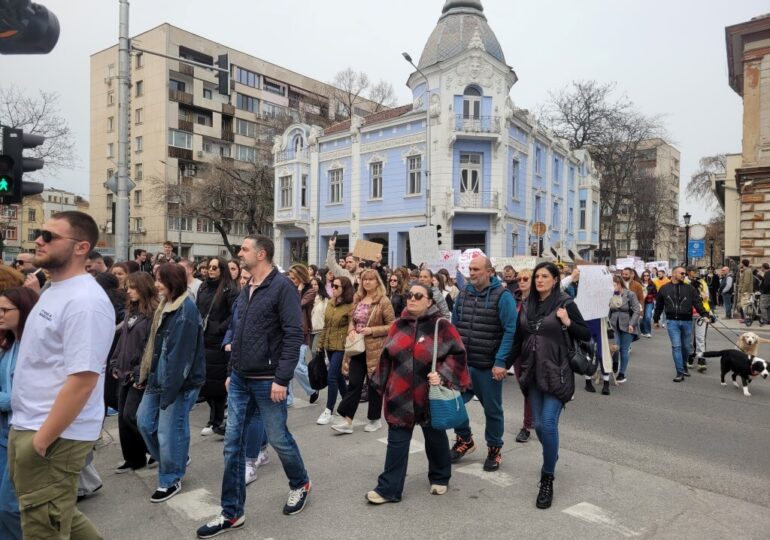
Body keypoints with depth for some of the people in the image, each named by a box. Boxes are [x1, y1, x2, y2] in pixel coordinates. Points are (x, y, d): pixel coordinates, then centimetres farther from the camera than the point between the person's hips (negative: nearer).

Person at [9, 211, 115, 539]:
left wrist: (41, 440, -20)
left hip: (55, 437, -9)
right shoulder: (53, 291, 9)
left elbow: (82, 380, -26)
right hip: (27, 428, 9)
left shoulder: (84, 301, -22)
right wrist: (30, 434, 15)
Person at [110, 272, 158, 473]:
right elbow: (121, 340, 17)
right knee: (123, 418, 11)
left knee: (131, 416, -7)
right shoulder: (131, 311, 12)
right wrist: (114, 365, 11)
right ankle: (133, 458, 24)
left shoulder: (154, 314, -15)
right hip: (124, 373, 9)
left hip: (140, 375, -8)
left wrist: (141, 375, -19)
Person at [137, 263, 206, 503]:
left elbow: (181, 353, -22)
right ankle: (177, 460, 35)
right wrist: (146, 375, 13)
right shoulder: (165, 305, 10)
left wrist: (170, 387, -21)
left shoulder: (187, 310, -19)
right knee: (144, 420, 15)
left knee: (169, 431, 1)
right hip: (159, 377, 9)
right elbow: (155, 344, 15)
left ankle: (170, 480, 22)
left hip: (179, 382, -9)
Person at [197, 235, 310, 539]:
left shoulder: (282, 287, -13)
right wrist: (232, 371, 18)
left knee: (278, 439, 7)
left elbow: (294, 335, -18)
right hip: (240, 380, 7)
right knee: (233, 444, 8)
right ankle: (231, 513, 21)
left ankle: (300, 484, 35)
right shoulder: (246, 290, 11)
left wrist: (282, 379, -21)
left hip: (267, 382, -7)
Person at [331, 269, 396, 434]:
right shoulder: (357, 299, 10)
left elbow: (392, 326, -10)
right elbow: (352, 320, 17)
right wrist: (351, 330, -4)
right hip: (358, 348, 5)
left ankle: (375, 419, 23)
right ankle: (347, 420, 7)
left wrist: (372, 330, -18)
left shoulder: (383, 301, -9)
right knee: (354, 383, 4)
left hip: (375, 349, -5)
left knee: (374, 384, 7)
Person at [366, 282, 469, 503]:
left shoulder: (441, 326, -9)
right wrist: (383, 385, 11)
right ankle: (389, 488, 15)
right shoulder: (399, 325, 4)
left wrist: (442, 375, -19)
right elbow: (386, 356, 11)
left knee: (435, 438, 17)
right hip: (400, 396, 3)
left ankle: (439, 478, 38)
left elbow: (458, 354, -7)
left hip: (430, 396, -3)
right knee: (396, 442, 6)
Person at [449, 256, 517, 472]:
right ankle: (464, 439, 32)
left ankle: (494, 449, 32)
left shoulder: (502, 296, -11)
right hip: (462, 364, 5)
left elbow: (511, 331, -15)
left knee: (492, 410, 11)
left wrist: (501, 362, -20)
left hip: (489, 367, -5)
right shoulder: (463, 294, 7)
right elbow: (454, 327, 14)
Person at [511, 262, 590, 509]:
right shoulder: (528, 304, 7)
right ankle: (551, 457, 38)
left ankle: (547, 479, 6)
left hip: (556, 373, -4)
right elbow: (519, 338, 13)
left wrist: (567, 323, -19)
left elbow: (586, 334, -2)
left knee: (548, 424, -8)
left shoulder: (565, 303, -6)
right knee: (539, 425, 10)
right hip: (533, 373, 5)